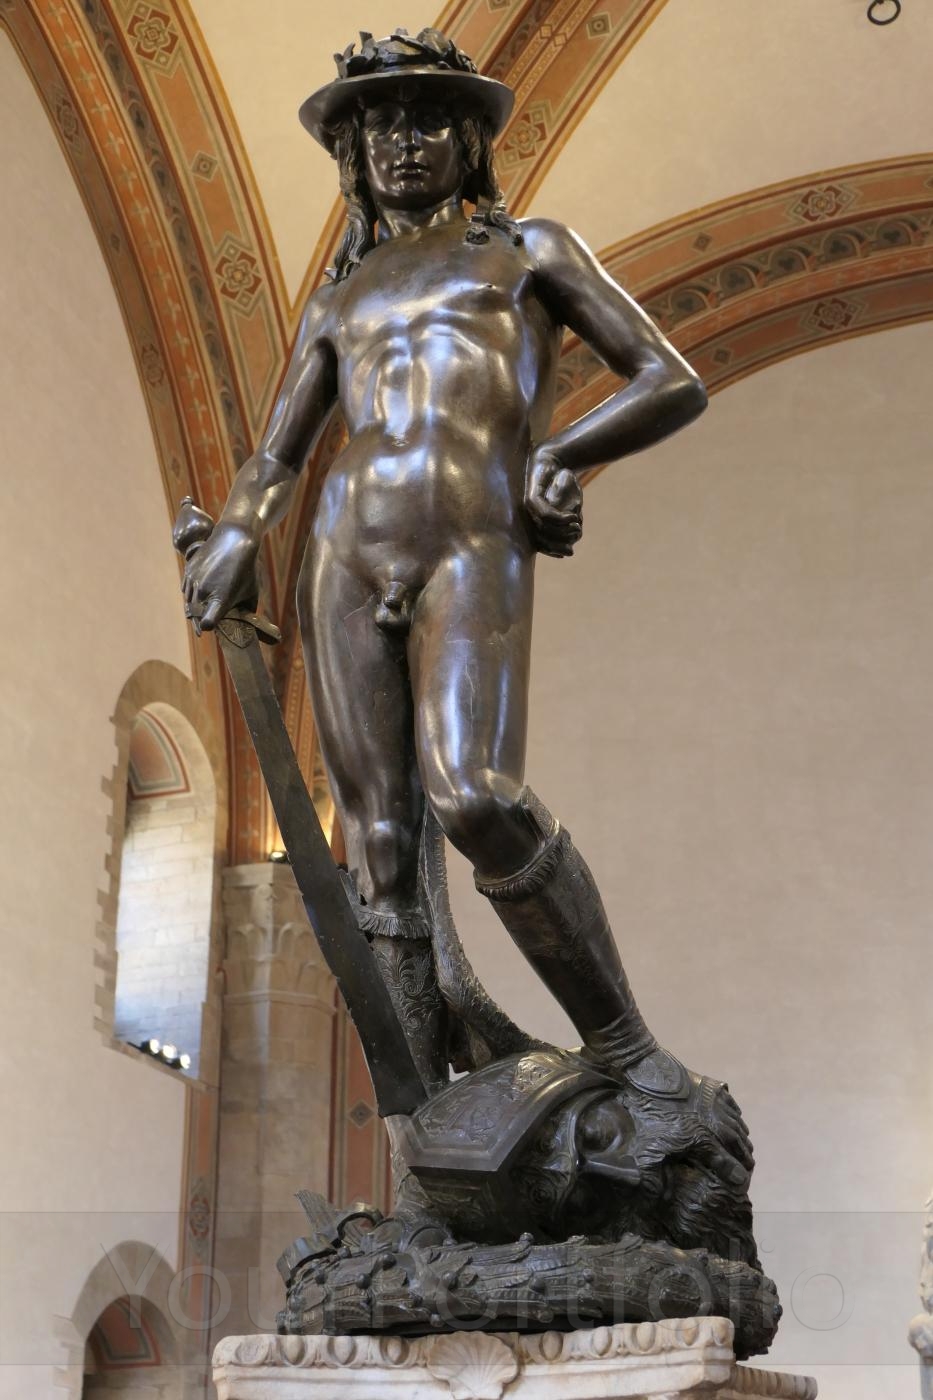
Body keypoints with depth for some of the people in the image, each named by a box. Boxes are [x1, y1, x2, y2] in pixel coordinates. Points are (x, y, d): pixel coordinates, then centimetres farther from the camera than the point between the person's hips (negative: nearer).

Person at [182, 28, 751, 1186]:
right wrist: (231, 544, 2)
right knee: (379, 848, -4)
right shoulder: (337, 304, 27)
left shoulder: (529, 249, 17)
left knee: (476, 798, -28)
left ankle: (626, 1049, -15)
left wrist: (550, 455, -5)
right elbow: (273, 462, 24)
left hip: (474, 552, -4)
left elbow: (673, 383, 10)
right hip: (348, 558, 4)